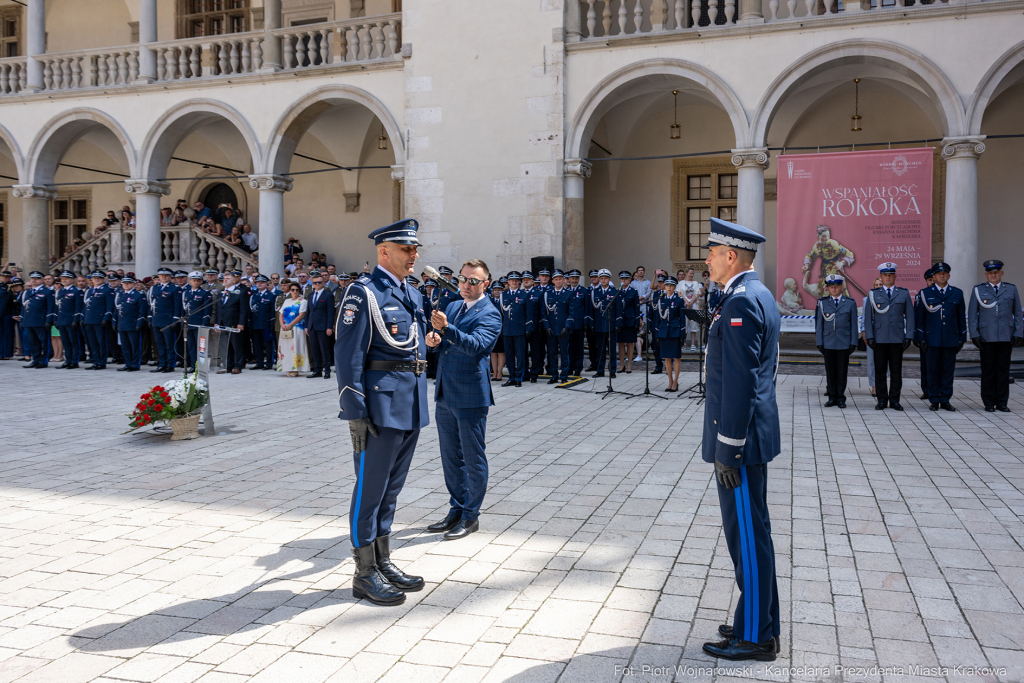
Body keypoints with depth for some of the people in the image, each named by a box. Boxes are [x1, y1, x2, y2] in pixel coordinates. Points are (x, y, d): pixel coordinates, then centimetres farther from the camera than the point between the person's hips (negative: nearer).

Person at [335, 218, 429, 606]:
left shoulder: (412, 295, 16)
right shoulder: (364, 292, -10)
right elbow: (348, 356, -14)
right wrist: (355, 413, -18)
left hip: (411, 406, 8)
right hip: (381, 405, -8)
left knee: (391, 487, 16)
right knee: (370, 488, 2)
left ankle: (383, 562, 28)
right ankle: (365, 574, 13)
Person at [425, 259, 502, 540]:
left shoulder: (489, 314, -10)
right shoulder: (452, 307, 14)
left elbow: (476, 345, -28)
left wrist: (446, 328, -41)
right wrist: (433, 341, -3)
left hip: (470, 396, -8)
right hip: (444, 394, 8)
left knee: (473, 459, 3)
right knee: (451, 458, 16)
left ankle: (471, 516, 15)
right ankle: (457, 510, 30)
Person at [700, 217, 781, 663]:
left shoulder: (741, 301, -18)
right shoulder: (757, 295, 15)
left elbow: (740, 380, -23)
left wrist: (728, 449, -21)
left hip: (740, 440, -11)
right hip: (753, 432, 11)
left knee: (748, 535, 0)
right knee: (750, 532, 18)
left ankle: (754, 637, 13)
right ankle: (760, 622, 31)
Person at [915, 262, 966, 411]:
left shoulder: (957, 293, 9)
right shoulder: (925, 293, 4)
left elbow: (961, 317, 11)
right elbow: (919, 317, 3)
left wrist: (962, 338, 7)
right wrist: (920, 338, -2)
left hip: (951, 339, 2)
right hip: (932, 339, -1)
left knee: (948, 370, 4)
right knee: (933, 371, 2)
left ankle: (945, 400, 12)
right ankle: (934, 401, 10)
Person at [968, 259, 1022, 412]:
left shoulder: (1011, 289, 9)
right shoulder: (978, 290, 5)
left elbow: (1018, 313, 10)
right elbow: (972, 314, 4)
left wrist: (1018, 333, 0)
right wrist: (974, 335, -4)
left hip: (1006, 337, 1)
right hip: (986, 337, -1)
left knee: (1003, 369, 4)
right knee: (988, 370, 1)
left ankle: (1002, 402, 11)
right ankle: (989, 403, 8)